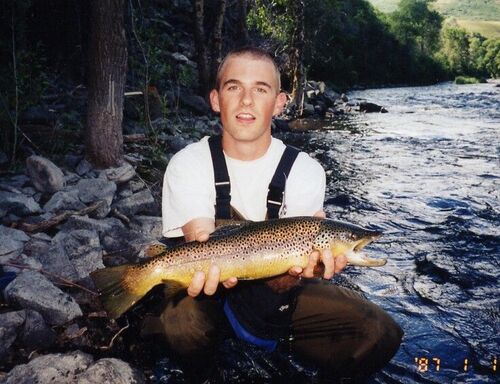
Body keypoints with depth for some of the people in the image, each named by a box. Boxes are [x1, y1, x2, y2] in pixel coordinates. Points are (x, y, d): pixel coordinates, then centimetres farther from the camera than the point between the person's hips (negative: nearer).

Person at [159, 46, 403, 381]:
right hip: (214, 288, 0)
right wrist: (213, 265, -48)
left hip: (280, 294, 1)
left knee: (380, 336, -16)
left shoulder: (304, 170, -12)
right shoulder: (188, 165, -12)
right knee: (184, 328, -35)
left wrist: (299, 265, -46)